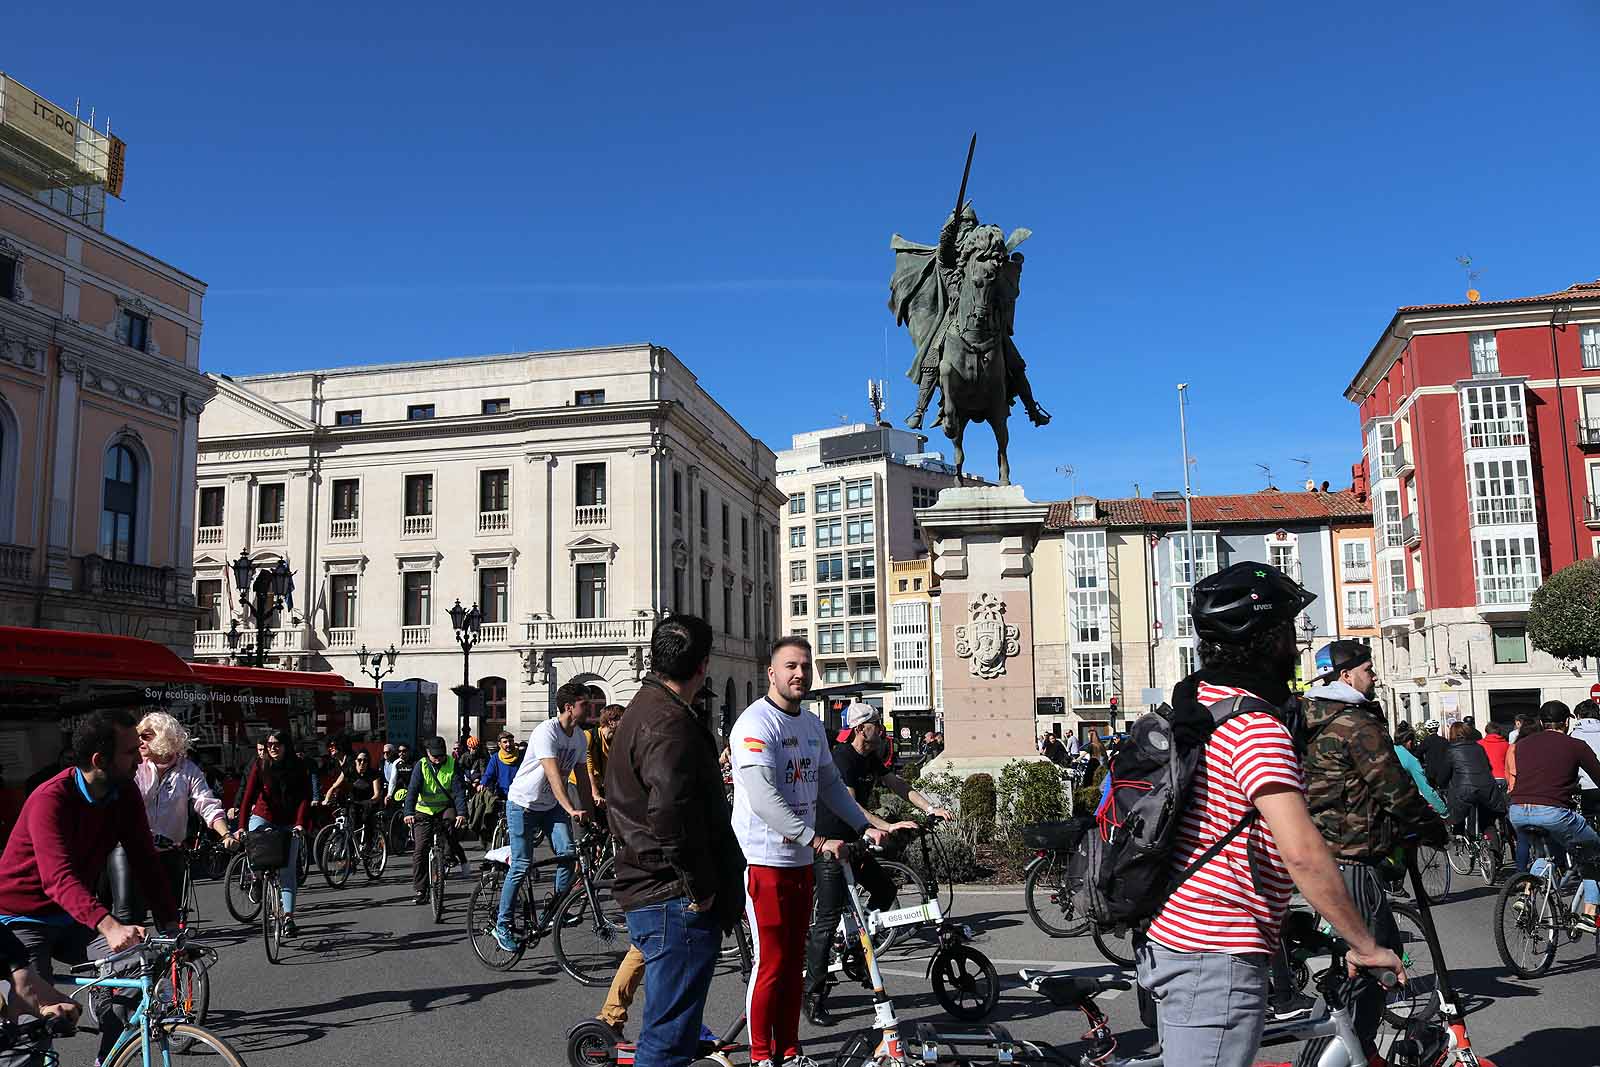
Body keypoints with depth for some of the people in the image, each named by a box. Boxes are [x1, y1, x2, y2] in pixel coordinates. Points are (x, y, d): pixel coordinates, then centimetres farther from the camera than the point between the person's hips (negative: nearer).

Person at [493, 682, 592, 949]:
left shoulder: (580, 737, 2)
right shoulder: (546, 732, -23)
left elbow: (581, 776, 9)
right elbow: (553, 775, -32)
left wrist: (589, 810, 2)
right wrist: (572, 810, -40)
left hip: (551, 806, 6)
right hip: (523, 804, -6)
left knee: (567, 852, -13)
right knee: (522, 865, -6)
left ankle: (554, 911, 2)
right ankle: (502, 925, 7)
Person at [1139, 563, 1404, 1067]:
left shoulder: (1198, 700, 10)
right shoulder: (1255, 726, -20)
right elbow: (1303, 853, -28)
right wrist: (1365, 945, -19)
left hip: (1167, 940, 10)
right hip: (1216, 958, -10)